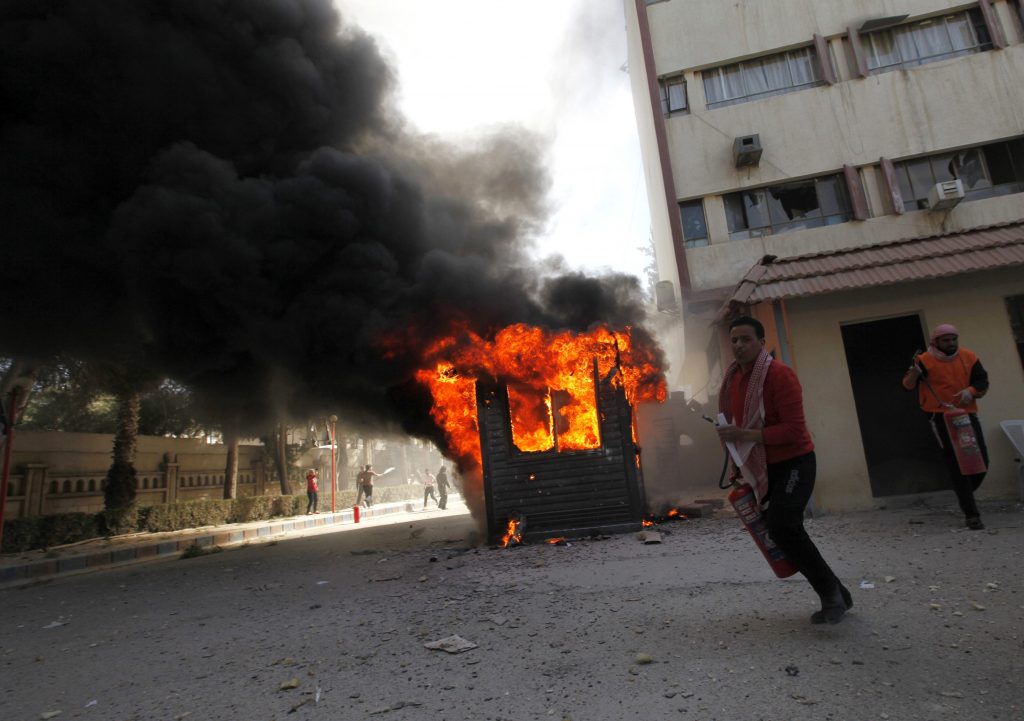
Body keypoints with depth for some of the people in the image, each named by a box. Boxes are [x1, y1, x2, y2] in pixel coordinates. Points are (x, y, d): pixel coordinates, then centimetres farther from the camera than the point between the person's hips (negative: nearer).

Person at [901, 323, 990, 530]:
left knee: (981, 460, 5)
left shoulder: (969, 357, 5)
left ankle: (965, 496, 33)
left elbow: (982, 381, 6)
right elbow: (908, 385, -11)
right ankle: (971, 514, -1)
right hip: (940, 416, -5)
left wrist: (971, 390, -15)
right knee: (956, 464, -5)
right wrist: (914, 374, -33)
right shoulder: (925, 360, -8)